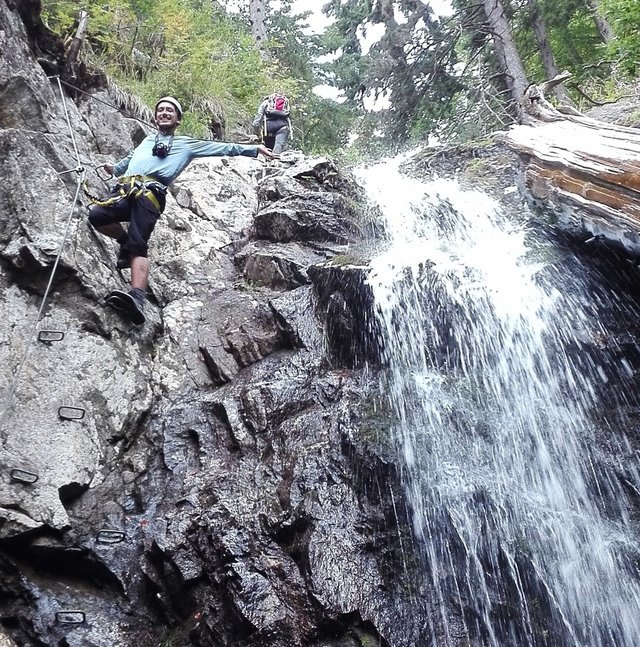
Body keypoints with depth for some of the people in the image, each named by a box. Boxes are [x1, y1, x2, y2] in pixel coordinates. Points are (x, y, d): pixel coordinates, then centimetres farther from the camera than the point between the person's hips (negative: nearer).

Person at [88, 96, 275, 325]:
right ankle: (125, 241, 5)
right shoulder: (148, 140, 37)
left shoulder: (187, 144, 26)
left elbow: (223, 148, 25)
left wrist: (254, 149, 22)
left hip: (150, 193, -4)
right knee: (96, 214, -25)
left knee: (138, 244, -24)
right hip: (124, 188, 4)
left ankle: (137, 298, -41)